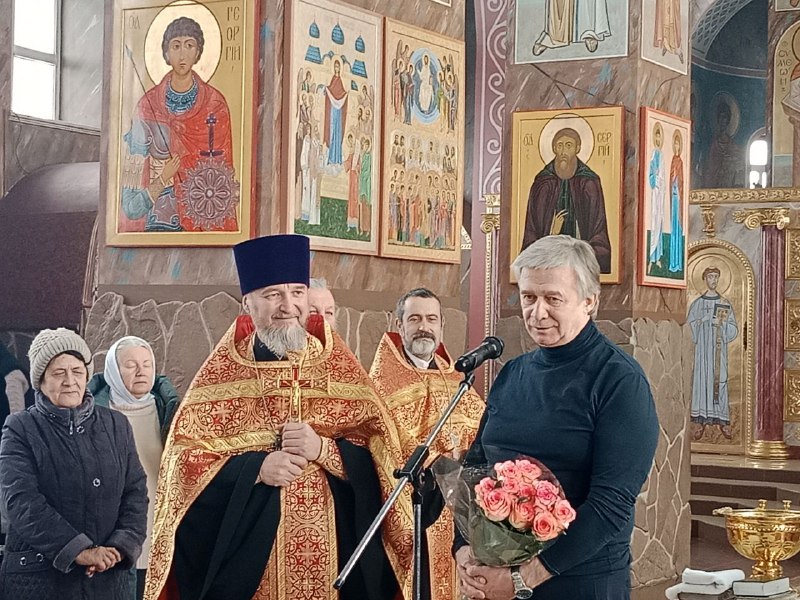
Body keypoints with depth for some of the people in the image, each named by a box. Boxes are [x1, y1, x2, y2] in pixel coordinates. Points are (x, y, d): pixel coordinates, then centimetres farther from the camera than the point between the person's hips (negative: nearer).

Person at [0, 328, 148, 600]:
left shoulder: (116, 425, 10)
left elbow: (135, 493, 6)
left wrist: (121, 546, -11)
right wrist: (78, 551, -19)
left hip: (108, 578, 3)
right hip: (38, 578, -3)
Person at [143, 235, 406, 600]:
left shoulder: (340, 367, 5)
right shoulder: (221, 372, 2)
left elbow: (381, 455, 2)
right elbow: (185, 457, -4)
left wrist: (323, 449, -15)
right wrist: (256, 467, -17)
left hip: (330, 547, 1)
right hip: (245, 549, -1)